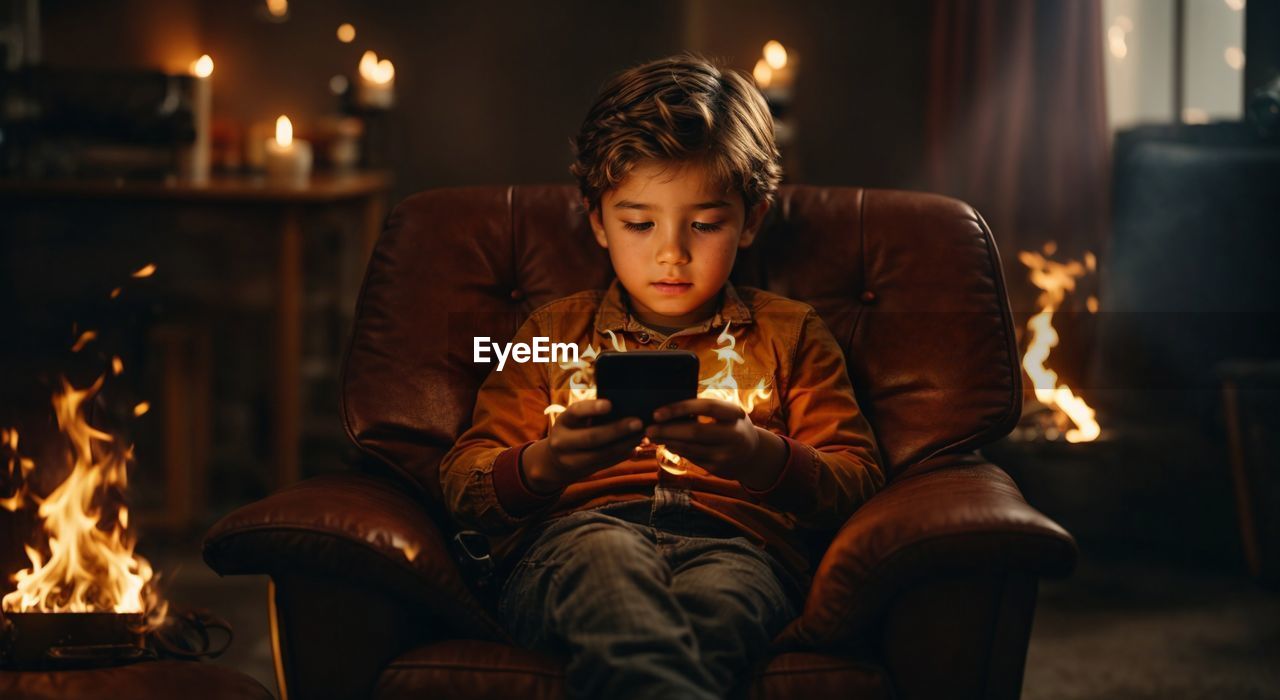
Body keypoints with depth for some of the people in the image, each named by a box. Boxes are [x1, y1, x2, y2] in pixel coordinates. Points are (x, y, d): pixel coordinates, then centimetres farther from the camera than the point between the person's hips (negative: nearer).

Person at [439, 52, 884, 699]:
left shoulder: (786, 334, 28)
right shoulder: (555, 331, 30)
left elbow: (857, 481, 15)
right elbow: (462, 485, 20)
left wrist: (760, 456, -8)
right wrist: (544, 463, -5)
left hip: (735, 544, 0)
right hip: (571, 537, 0)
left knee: (715, 603, -41)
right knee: (607, 558, -41)